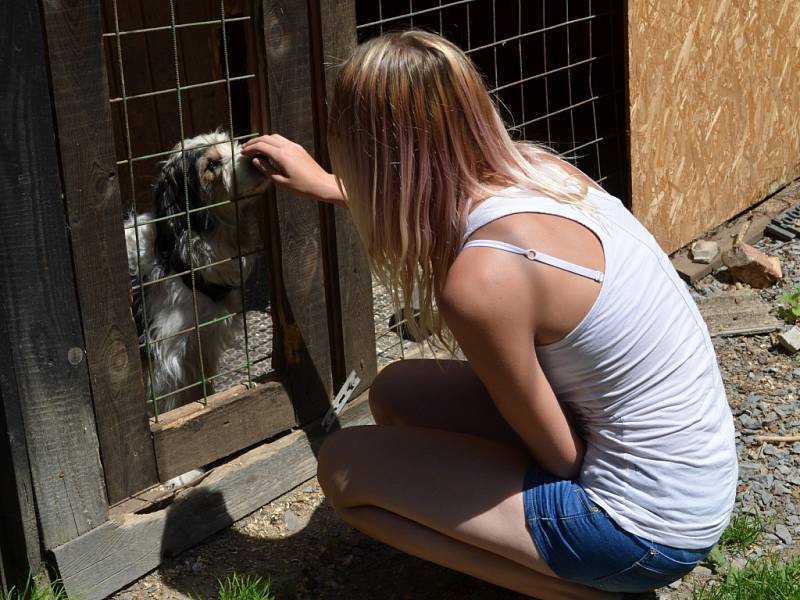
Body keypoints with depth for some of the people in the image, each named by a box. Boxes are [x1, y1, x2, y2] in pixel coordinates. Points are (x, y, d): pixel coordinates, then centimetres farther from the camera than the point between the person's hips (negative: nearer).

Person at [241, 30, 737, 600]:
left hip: (647, 526, -8)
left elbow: (562, 456, -15)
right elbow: (426, 194, 21)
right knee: (397, 392, 14)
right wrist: (322, 183, 28)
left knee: (344, 467, -3)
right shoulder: (533, 167, -5)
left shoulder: (483, 279, -29)